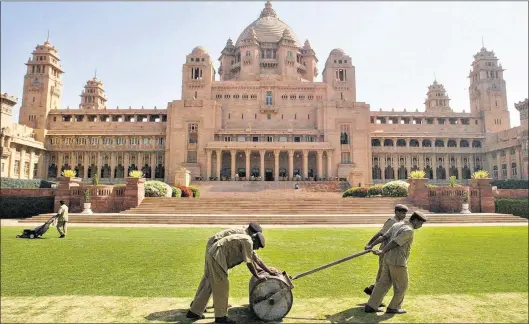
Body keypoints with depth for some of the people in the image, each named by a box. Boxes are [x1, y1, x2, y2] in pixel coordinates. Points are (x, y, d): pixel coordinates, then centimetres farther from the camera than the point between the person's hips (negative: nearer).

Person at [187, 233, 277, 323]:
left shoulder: (245, 241, 19)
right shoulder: (248, 242, -11)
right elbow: (249, 262, -13)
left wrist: (270, 271, 28)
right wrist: (257, 276, -2)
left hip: (213, 256, 10)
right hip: (217, 257, -10)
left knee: (210, 286, 17)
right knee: (222, 286, -2)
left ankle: (194, 312, 25)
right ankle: (220, 317, 9)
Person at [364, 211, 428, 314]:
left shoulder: (397, 225, 11)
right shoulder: (409, 230, -17)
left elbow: (383, 237, 8)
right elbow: (394, 243, -19)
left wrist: (371, 246, 5)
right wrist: (382, 252, -9)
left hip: (388, 259, 9)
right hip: (398, 262, -9)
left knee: (383, 283, 13)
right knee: (401, 286, 12)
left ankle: (371, 306, 14)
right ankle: (393, 307, 23)